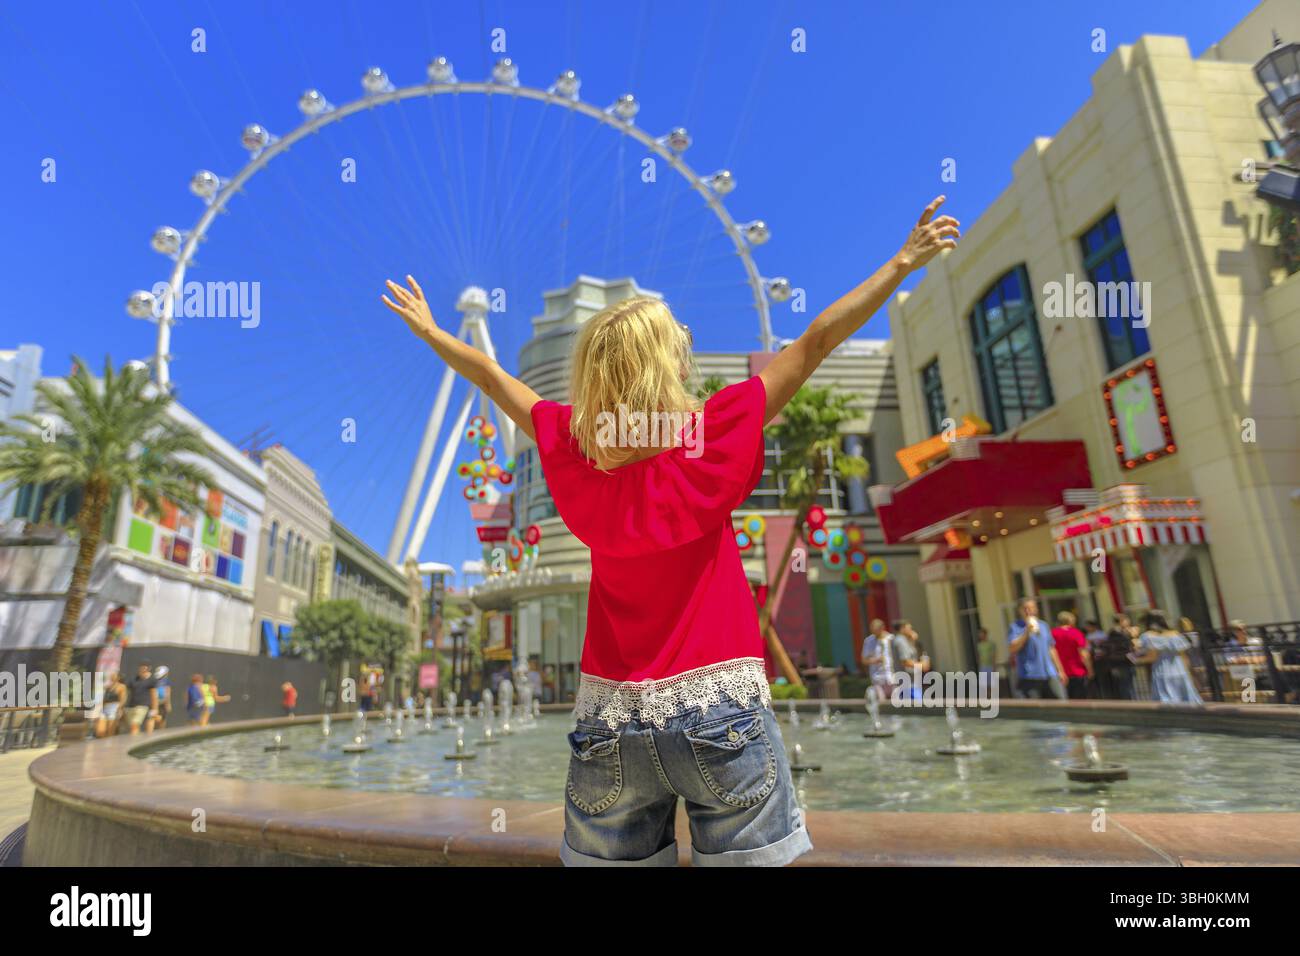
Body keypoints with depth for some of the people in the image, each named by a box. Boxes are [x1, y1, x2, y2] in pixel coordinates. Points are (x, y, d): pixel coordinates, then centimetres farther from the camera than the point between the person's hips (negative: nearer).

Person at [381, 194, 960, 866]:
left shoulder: (571, 449, -6)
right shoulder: (712, 440, -15)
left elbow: (490, 376, 10)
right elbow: (816, 341, -8)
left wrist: (428, 329, 27)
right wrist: (903, 261, 2)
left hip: (608, 723, 4)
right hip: (719, 709, -3)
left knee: (611, 859, 20)